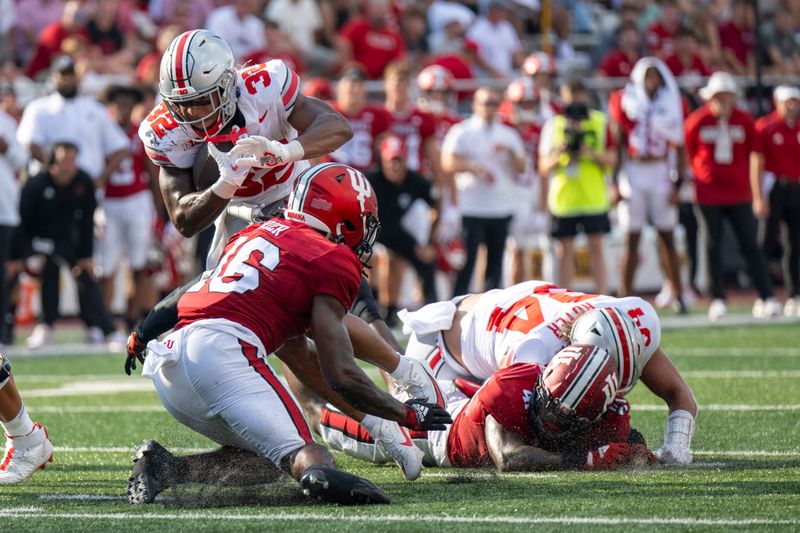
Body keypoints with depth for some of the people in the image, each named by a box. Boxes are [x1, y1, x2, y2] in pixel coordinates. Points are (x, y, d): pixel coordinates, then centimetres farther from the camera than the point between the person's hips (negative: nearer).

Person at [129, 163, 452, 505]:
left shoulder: (257, 233, 31)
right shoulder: (334, 261, 7)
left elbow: (301, 361, 34)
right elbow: (340, 374, 3)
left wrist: (374, 420, 36)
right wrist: (407, 416, 19)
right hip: (221, 349, -8)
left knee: (264, 458, 19)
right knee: (303, 453, -13)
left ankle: (166, 467, -3)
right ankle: (320, 474, -49)